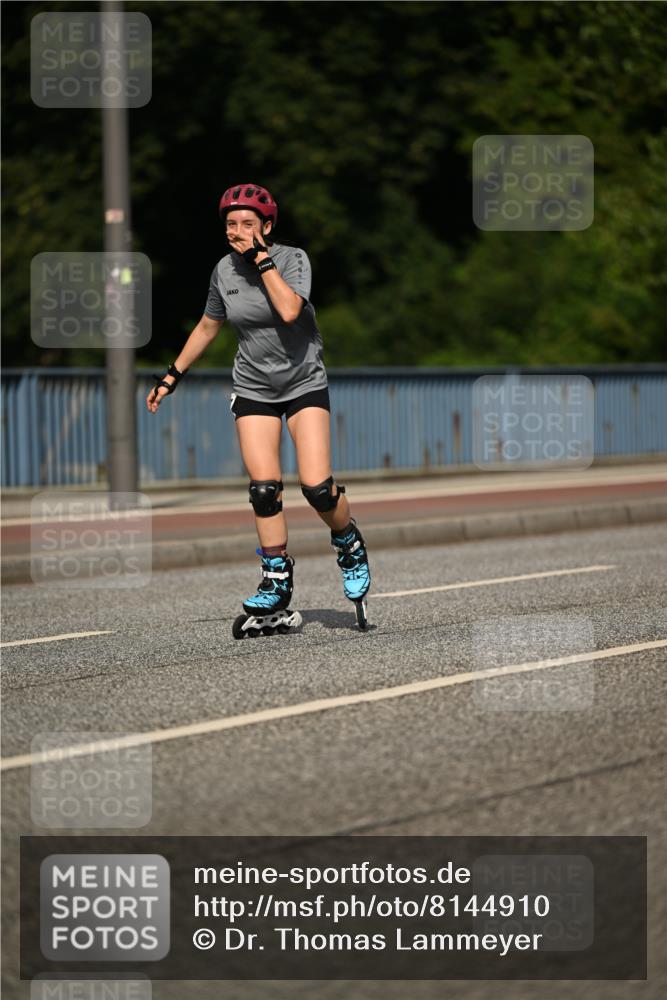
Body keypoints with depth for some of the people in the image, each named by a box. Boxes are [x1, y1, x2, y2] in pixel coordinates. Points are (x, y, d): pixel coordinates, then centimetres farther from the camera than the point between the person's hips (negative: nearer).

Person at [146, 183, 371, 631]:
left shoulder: (293, 258, -12)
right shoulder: (225, 271, -1)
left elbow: (289, 310, -31)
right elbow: (207, 327, 15)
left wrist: (262, 258, -27)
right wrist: (173, 375, 18)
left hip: (304, 383, -3)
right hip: (254, 388, 3)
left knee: (318, 487, -13)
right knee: (264, 489, -9)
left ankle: (350, 546, 16)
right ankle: (277, 581, 3)